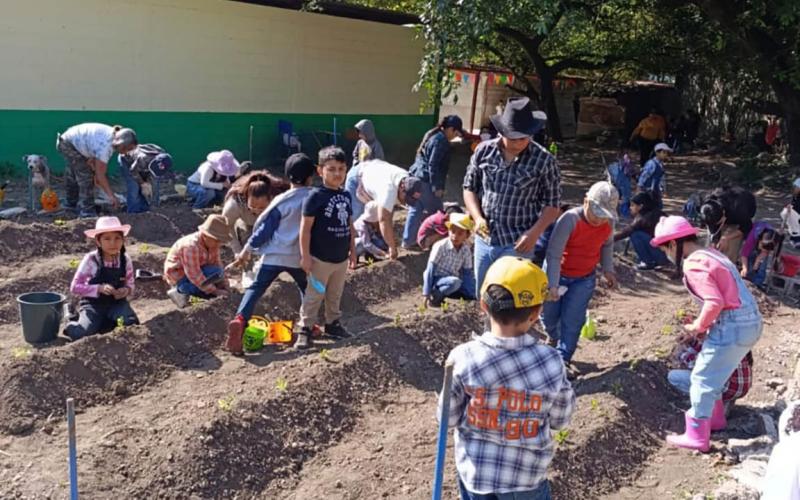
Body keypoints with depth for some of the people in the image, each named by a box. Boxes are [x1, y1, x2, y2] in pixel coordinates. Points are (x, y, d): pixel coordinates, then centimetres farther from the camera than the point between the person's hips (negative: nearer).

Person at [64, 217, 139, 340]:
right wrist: (99, 288, -25)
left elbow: (130, 285, 9)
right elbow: (75, 287, -11)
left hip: (117, 302, 3)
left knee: (131, 324, -23)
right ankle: (72, 325, 12)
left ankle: (104, 322, 8)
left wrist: (126, 290, -16)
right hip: (93, 303, -3)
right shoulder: (90, 260, -12)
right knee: (86, 331, -26)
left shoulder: (125, 260, -3)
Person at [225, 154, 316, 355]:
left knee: (255, 289, 0)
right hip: (299, 256, 2)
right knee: (306, 288, 25)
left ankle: (239, 320, -21)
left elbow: (264, 226, -4)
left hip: (274, 254, -1)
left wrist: (247, 250, 3)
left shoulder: (282, 200, -4)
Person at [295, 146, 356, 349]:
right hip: (320, 258, -6)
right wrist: (305, 256, -17)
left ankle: (333, 323, 34)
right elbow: (305, 227, -15)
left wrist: (352, 250, 14)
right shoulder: (316, 196, -15)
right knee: (314, 296, 2)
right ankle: (305, 329, 11)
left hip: (341, 258, 6)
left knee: (335, 295, 19)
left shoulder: (346, 195, 5)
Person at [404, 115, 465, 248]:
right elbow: (433, 165, -20)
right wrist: (437, 186, -17)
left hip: (416, 177, 9)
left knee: (415, 210, 11)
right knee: (435, 212, 4)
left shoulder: (432, 135, 15)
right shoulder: (441, 141, -14)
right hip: (426, 181, -9)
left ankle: (408, 240, 14)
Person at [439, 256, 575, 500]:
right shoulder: (550, 362, -23)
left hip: (474, 470, 1)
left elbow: (449, 418, -9)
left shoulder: (463, 358, -23)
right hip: (526, 476, -1)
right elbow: (559, 420, -8)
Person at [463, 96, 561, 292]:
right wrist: (478, 217, -8)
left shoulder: (544, 161, -10)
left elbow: (552, 204, -2)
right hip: (484, 241, 4)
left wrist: (534, 233, -16)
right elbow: (469, 187, 9)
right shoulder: (484, 151, -2)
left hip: (517, 245, -4)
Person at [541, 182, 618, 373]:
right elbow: (553, 254, -29)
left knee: (572, 321, -3)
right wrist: (553, 284, -32)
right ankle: (553, 338, 46)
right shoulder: (570, 219, -30)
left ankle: (563, 359, 8)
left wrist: (608, 269, 10)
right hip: (557, 274, -2)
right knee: (549, 314, 14)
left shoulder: (608, 223, -13)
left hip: (584, 279, 3)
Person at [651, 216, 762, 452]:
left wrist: (697, 327, -10)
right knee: (712, 375, 25)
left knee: (702, 379, 2)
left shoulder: (693, 264, -17)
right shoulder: (710, 254, 14)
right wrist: (706, 325, 14)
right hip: (748, 322, 10)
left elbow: (715, 303, -25)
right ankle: (714, 418, 40)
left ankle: (696, 437, 10)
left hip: (733, 326, -10)